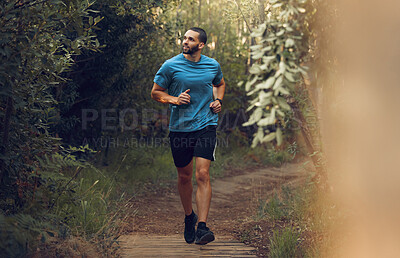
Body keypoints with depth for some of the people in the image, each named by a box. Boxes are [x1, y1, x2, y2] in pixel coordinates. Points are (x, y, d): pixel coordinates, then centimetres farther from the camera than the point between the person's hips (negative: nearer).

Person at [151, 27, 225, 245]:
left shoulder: (213, 66, 5)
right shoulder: (171, 66, -3)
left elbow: (220, 84, 26)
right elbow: (155, 92, 5)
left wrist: (218, 100, 6)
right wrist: (175, 99, -13)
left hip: (206, 126, 0)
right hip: (179, 128, 0)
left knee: (202, 174, -14)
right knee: (184, 177, 12)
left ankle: (202, 227, -16)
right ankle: (189, 217, 36)